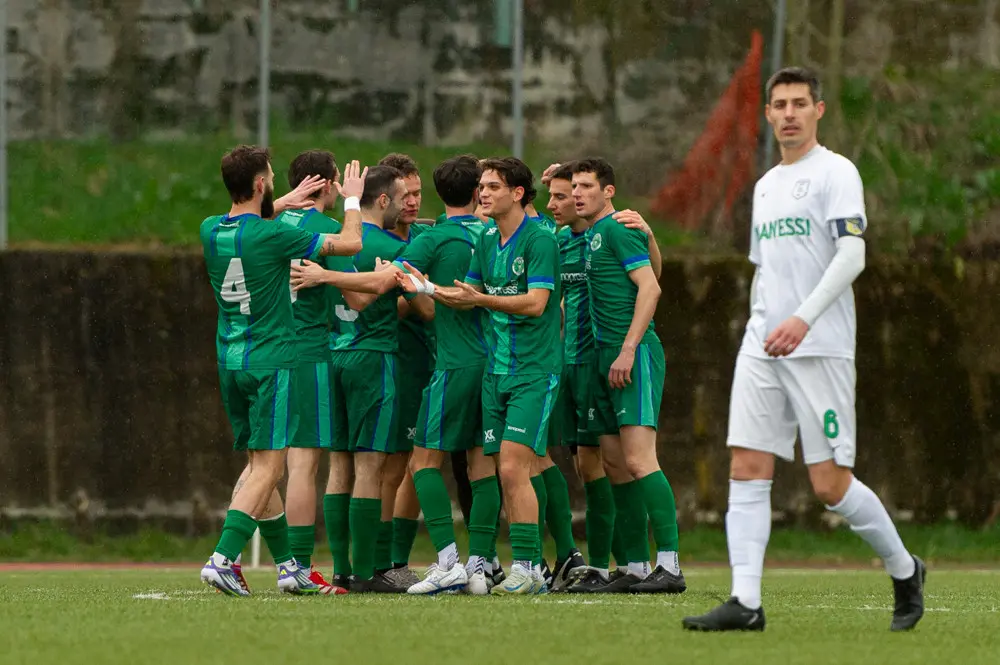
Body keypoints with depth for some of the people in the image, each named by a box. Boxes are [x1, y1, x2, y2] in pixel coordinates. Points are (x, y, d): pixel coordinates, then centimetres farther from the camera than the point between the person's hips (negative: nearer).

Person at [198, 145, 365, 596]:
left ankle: (287, 566, 20)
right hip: (270, 362, -7)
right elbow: (350, 243, -6)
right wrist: (352, 200, 11)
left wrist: (283, 204, 35)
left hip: (231, 361, 7)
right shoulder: (270, 236, -16)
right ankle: (221, 560, -19)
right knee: (267, 466, -7)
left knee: (259, 463, 14)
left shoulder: (211, 231, 2)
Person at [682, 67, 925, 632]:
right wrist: (760, 328, 18)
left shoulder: (836, 172, -4)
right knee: (748, 472, -5)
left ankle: (905, 571, 14)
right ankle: (746, 602, -9)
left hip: (821, 348, -7)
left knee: (831, 483, -7)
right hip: (761, 348, 7)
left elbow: (852, 254, -15)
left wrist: (803, 319, -24)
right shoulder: (766, 185, 19)